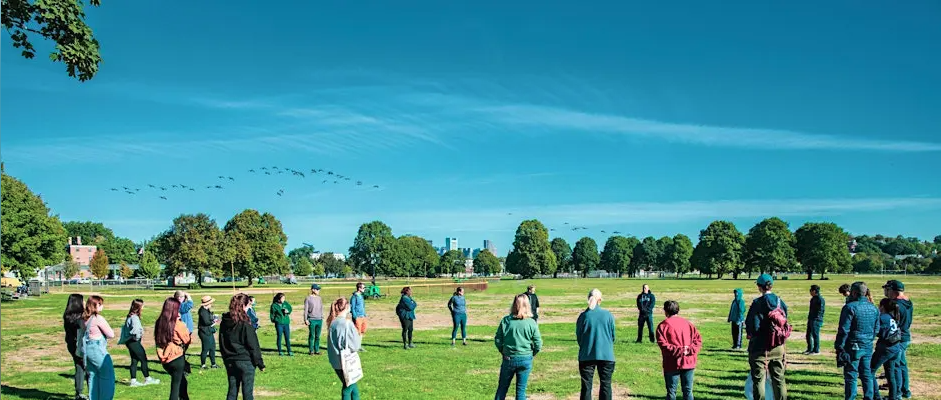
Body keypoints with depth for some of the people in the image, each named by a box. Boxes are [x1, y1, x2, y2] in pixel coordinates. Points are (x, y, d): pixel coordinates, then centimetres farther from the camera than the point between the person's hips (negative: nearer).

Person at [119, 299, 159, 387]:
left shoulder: (130, 316, 11)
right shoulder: (134, 317, -19)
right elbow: (136, 329, -31)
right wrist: (138, 336, -13)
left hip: (130, 341, 9)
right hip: (134, 342, -9)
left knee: (134, 360, 12)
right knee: (143, 359, 1)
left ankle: (133, 381, 15)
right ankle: (147, 379, 10)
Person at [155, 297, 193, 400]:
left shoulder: (159, 322, -1)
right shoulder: (178, 324, -15)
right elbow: (188, 340, -7)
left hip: (164, 359, 6)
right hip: (177, 358, -6)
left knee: (182, 382, 23)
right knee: (176, 386, 5)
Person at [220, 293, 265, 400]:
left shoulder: (224, 322, 4)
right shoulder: (245, 323, -16)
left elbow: (221, 344, 12)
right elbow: (253, 346, -12)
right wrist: (260, 363, -5)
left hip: (229, 362, 6)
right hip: (245, 361, -6)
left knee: (232, 391, 12)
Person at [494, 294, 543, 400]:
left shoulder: (506, 320, -8)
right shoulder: (531, 323, -9)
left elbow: (497, 340, -5)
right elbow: (538, 344, -7)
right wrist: (531, 355, 11)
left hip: (508, 359, 0)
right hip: (526, 359, 0)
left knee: (502, 388, 15)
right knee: (521, 389, 10)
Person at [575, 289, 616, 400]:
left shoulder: (583, 316, -7)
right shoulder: (608, 315, -4)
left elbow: (578, 337, 2)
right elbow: (613, 335, 5)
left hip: (587, 355, 0)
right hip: (606, 355, 1)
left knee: (586, 386, 7)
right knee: (606, 384, 10)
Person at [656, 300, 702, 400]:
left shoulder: (663, 326, -4)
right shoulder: (688, 323, 10)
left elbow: (663, 344, -16)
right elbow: (698, 339, 2)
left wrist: (678, 351, -17)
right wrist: (690, 350, -9)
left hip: (672, 364, -4)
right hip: (689, 363, 4)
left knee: (671, 392, 5)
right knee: (688, 391, 11)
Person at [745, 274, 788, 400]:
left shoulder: (757, 303, -15)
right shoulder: (781, 303, 3)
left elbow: (752, 327, -18)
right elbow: (785, 323, 8)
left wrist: (750, 334, 2)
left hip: (760, 348, -5)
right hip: (778, 347, 5)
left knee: (759, 379, 3)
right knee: (779, 379, 15)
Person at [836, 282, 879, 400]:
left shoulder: (850, 307, -14)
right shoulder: (873, 308, 9)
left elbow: (844, 330, -15)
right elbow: (876, 329, 15)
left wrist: (839, 346, -10)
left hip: (853, 347, -7)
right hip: (868, 347, 7)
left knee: (851, 376, -1)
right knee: (867, 375, 15)